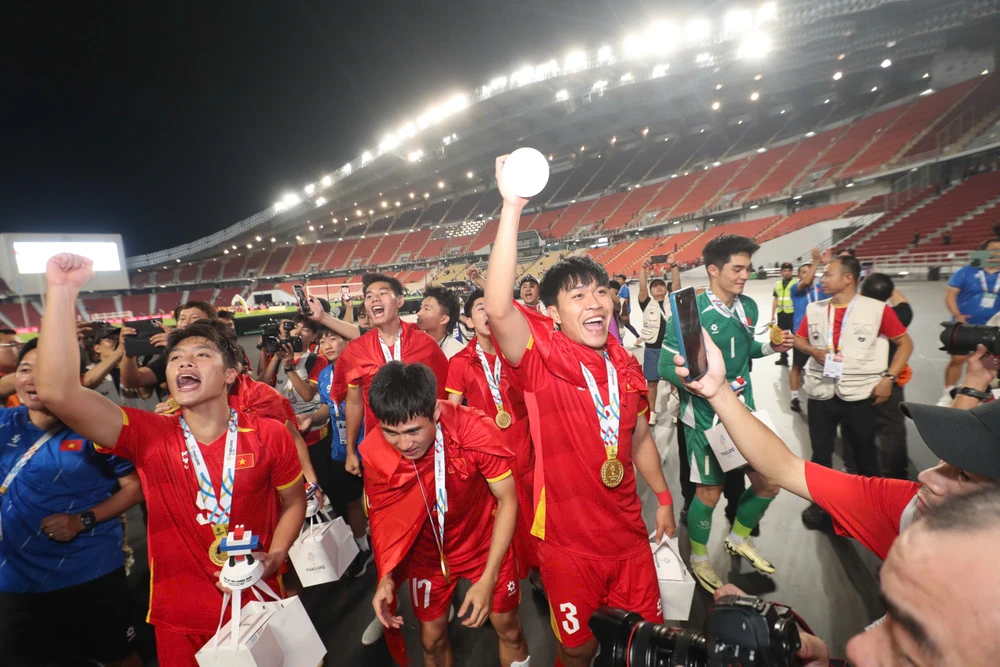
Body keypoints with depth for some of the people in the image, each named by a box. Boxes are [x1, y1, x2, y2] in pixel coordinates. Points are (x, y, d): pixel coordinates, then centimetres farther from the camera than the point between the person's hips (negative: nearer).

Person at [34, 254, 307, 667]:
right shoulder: (148, 436, -11)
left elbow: (293, 502, 3)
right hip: (180, 618, 1)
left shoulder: (270, 435, -12)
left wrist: (274, 558, -13)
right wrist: (62, 291, -26)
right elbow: (57, 392, -24)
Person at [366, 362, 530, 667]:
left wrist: (488, 579, -23)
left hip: (486, 543, -1)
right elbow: (382, 517, -6)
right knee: (432, 639, 18)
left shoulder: (477, 431, -33)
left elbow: (507, 501, -20)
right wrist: (385, 577, -17)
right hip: (427, 552, 2)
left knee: (509, 630, 15)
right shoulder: (374, 451, -24)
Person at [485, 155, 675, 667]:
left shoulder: (626, 366, -1)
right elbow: (497, 308, -37)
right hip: (567, 541, -4)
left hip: (628, 532, 4)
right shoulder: (540, 359, -18)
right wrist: (512, 207, -40)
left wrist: (663, 496, 17)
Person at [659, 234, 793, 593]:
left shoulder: (748, 307, 3)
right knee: (709, 491, 7)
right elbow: (667, 365, -18)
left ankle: (738, 538, 41)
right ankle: (699, 559, 33)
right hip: (706, 417, -6)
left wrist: (772, 346, 1)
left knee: (768, 482, 13)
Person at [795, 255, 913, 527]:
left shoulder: (877, 309, -6)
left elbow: (905, 343, 1)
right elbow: (798, 339, 16)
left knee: (865, 454, 13)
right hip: (820, 394, 2)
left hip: (859, 395, -2)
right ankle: (820, 503, 29)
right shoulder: (814, 309, 3)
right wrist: (813, 350, -6)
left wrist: (889, 378, -7)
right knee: (820, 454, 11)